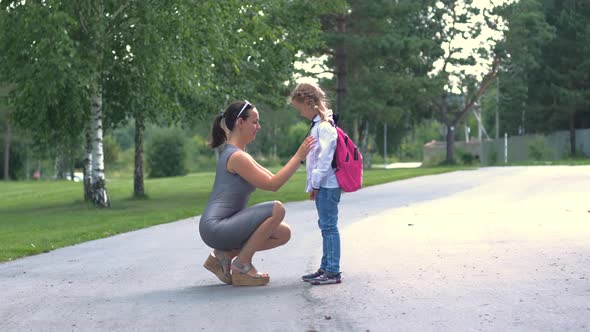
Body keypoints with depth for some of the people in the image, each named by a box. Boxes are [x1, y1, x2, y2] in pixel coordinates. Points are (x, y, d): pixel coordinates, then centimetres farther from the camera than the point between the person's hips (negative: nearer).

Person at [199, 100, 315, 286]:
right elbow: (272, 184, -15)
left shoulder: (237, 154, 16)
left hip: (226, 226, 10)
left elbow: (272, 178, 15)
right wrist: (298, 157, -12)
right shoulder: (236, 156, -16)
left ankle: (224, 255, 10)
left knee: (284, 233, 8)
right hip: (215, 227, -10)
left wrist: (299, 158, 9)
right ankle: (242, 265, -9)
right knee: (277, 210, -22)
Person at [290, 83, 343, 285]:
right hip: (324, 185, 10)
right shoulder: (318, 125, 16)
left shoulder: (324, 127, -16)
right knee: (326, 226, 15)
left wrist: (315, 184, -16)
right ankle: (326, 268, 24)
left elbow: (324, 158, -21)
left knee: (329, 226, -8)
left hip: (327, 185, -10)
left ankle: (333, 271, -5)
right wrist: (314, 184, 17)